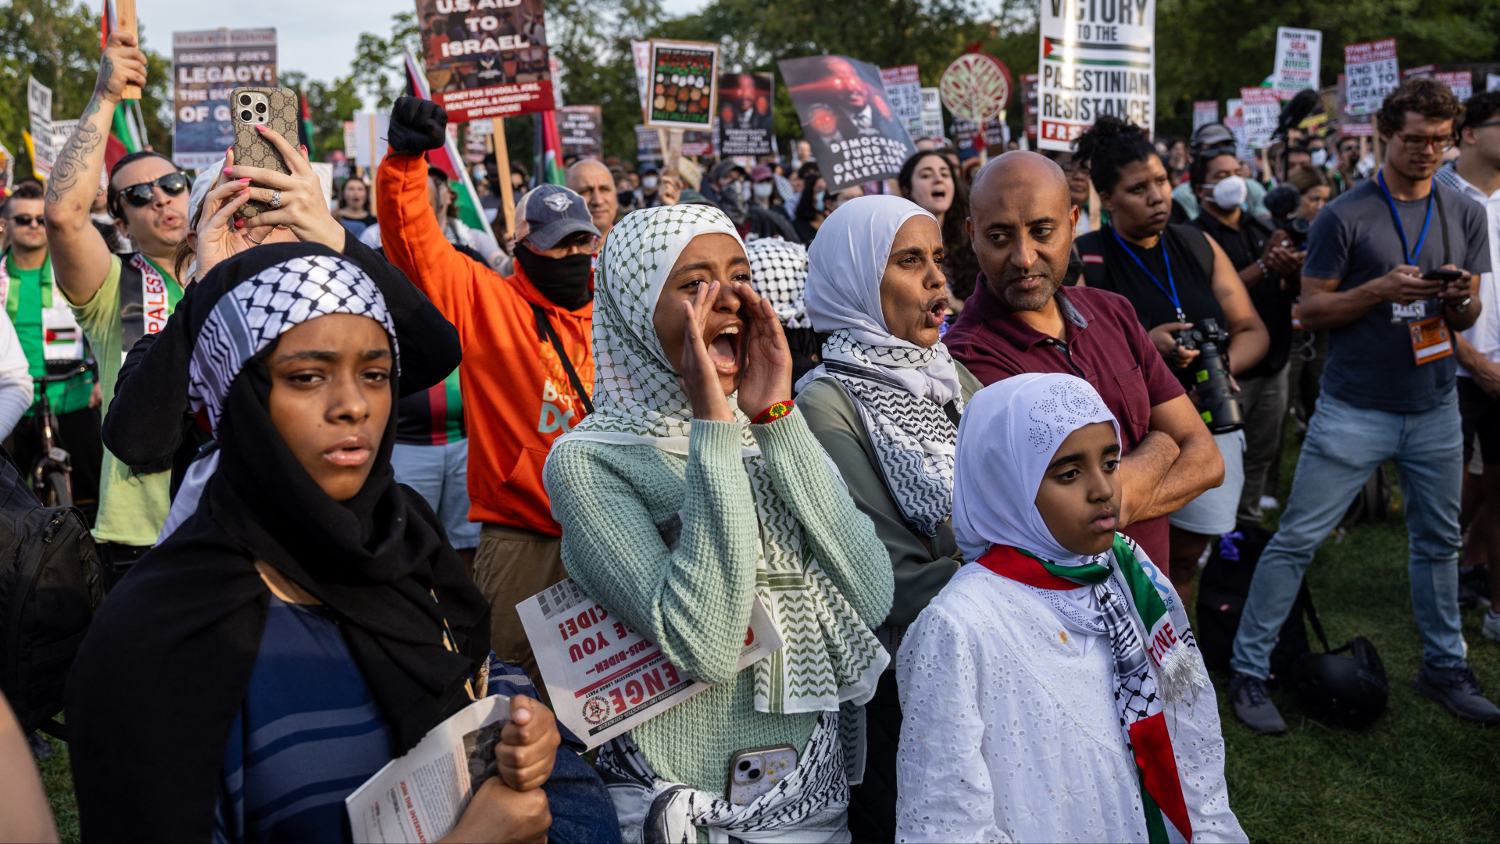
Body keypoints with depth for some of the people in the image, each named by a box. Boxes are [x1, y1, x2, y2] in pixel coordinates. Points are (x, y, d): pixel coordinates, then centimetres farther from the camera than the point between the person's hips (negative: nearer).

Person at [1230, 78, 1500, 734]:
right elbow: (1311, 309, -7)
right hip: (1355, 406, -5)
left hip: (1435, 408, 5)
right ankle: (1249, 670, 5)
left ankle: (1444, 667, 34)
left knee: (1439, 542, 16)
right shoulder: (1345, 216, -7)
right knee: (1297, 539, -4)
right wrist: (1381, 290, -21)